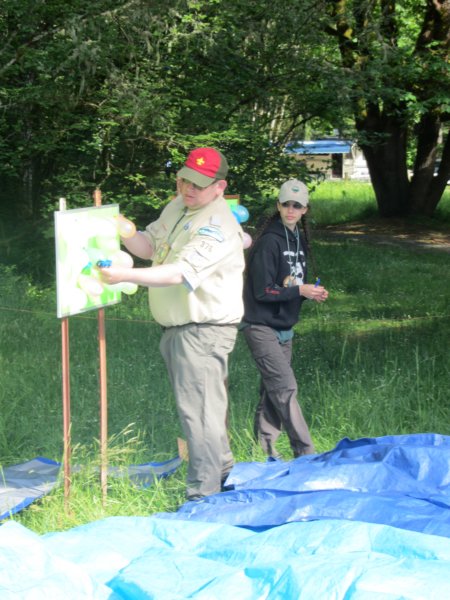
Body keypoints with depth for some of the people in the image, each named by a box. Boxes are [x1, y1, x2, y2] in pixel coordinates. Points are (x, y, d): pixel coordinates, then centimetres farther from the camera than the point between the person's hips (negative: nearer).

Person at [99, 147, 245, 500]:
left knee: (199, 410, -10)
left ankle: (204, 494, -7)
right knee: (206, 405, 21)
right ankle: (223, 469, 36)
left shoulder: (217, 227, -21)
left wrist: (125, 275, -39)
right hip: (177, 326, 10)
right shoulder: (178, 207, 10)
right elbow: (150, 247, 15)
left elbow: (178, 273, -31)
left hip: (204, 331, -10)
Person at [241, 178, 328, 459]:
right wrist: (300, 291, -19)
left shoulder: (299, 241, 11)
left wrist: (312, 292, 1)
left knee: (273, 390, 11)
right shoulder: (268, 242, -16)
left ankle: (265, 448, 19)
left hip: (284, 328, 8)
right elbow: (263, 291, -18)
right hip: (262, 327, -8)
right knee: (285, 387, -11)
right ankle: (306, 452, -9)